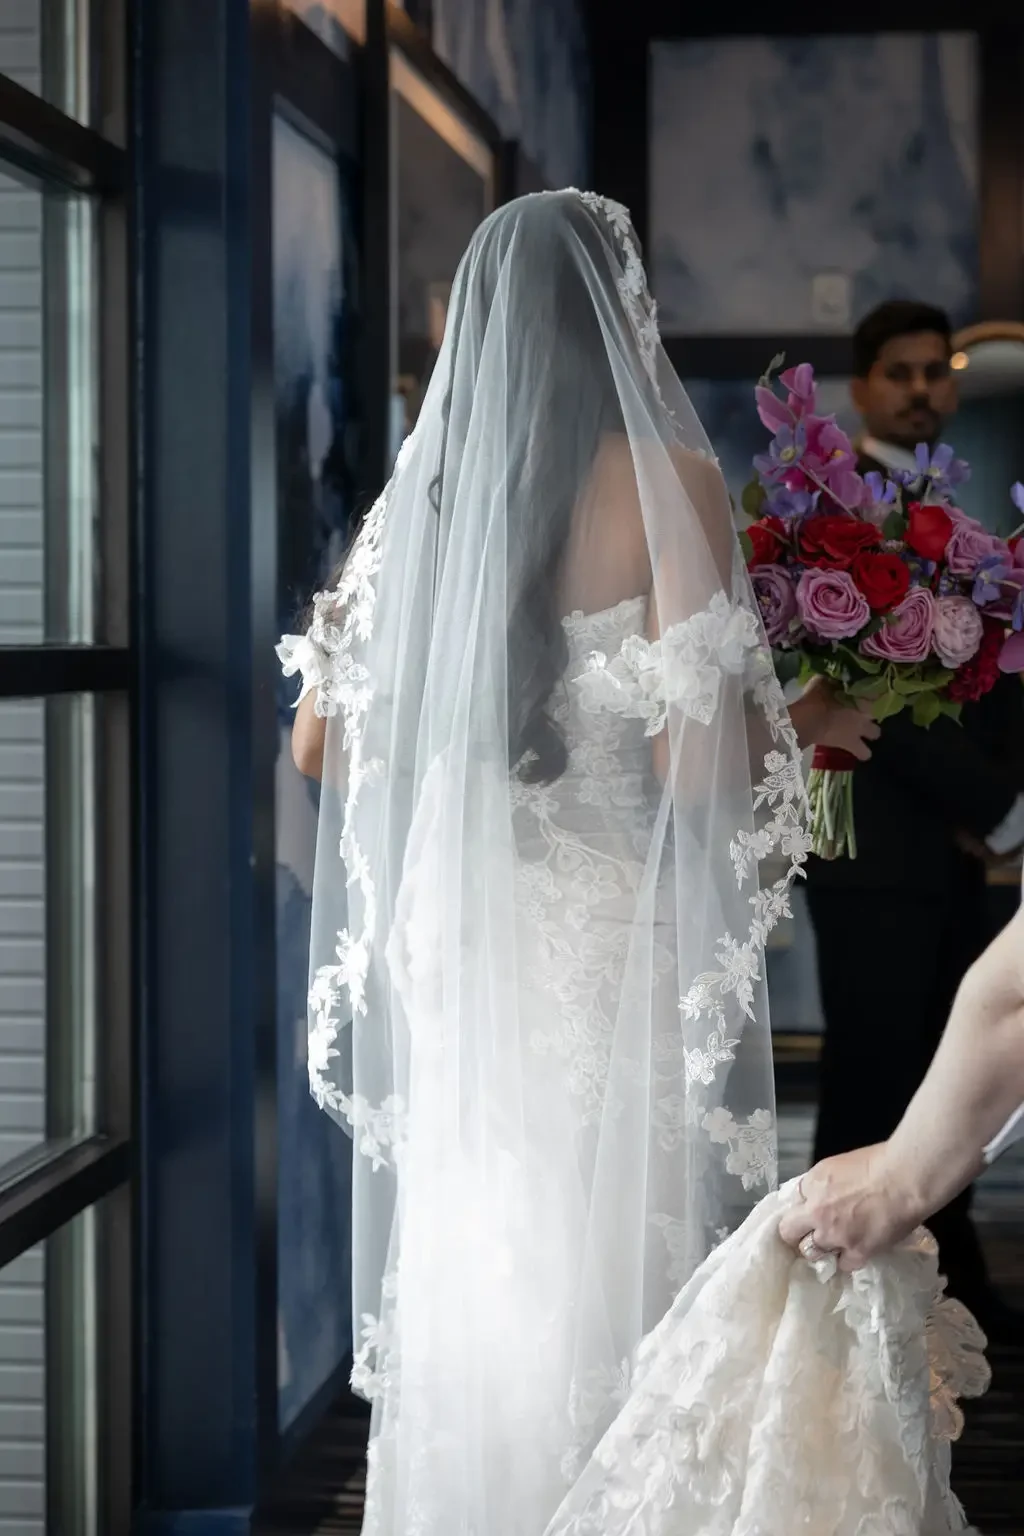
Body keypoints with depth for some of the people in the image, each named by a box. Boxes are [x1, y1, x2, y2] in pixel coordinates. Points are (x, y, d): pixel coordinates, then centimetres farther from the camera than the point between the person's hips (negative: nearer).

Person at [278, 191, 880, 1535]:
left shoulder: (420, 489, 5)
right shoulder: (665, 480, -10)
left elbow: (320, 744, 9)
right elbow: (695, 760, -18)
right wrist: (802, 725, 2)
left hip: (448, 936, 5)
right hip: (609, 936, -5)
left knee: (465, 1261, 15)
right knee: (607, 1264, 5)